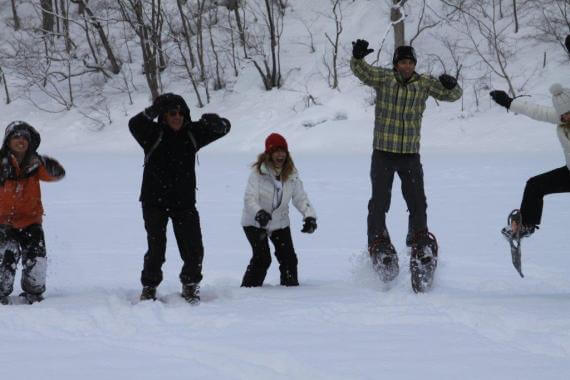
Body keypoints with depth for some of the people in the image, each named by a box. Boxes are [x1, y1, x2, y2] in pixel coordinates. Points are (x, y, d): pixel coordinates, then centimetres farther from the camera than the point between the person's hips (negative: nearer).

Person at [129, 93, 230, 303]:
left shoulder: (192, 133, 3)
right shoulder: (153, 133, -8)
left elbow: (224, 128, 2)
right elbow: (134, 125, -28)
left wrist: (216, 123, -24)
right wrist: (153, 111, -48)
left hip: (184, 201, 3)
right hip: (155, 201, -3)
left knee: (194, 250, 0)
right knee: (156, 247, -7)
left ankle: (190, 284, 22)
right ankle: (149, 286, 13)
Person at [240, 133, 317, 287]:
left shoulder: (291, 173, -5)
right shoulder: (258, 172, -19)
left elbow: (300, 197, -3)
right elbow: (250, 198, -25)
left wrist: (309, 215, -20)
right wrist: (258, 213, -45)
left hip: (280, 222, 4)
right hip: (255, 223, -4)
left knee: (288, 257, 1)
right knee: (262, 258, -17)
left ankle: (291, 286, 20)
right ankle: (248, 288, -5)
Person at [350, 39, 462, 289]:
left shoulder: (424, 83, 2)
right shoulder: (383, 78, -4)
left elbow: (452, 95, 3)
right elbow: (361, 71, -18)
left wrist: (451, 86, -22)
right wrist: (357, 57, -41)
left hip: (410, 155, 2)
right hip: (383, 153, -2)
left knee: (417, 201, 3)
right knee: (380, 200, -4)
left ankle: (419, 238, 19)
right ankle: (378, 241, 5)